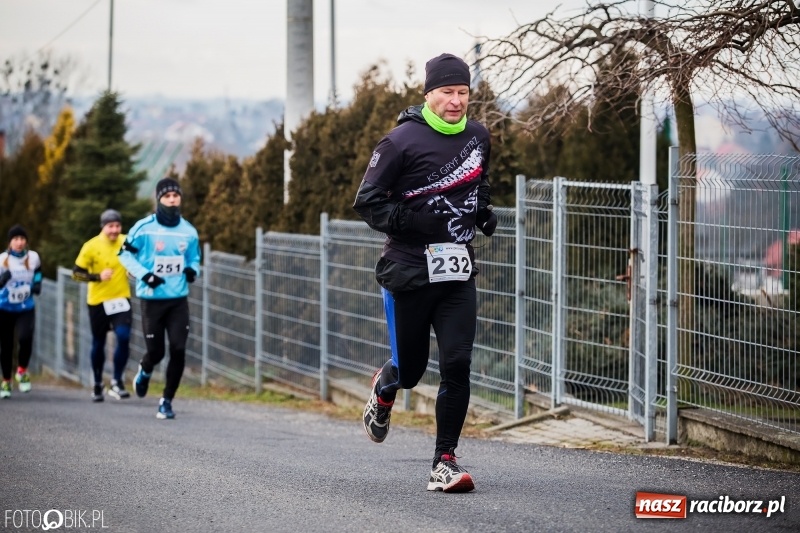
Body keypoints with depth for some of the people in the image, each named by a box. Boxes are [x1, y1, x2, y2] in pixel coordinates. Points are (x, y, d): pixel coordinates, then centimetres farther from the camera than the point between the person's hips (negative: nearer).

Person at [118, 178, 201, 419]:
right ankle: (144, 371, 38)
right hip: (152, 298, -3)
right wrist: (144, 274, -13)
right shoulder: (144, 227, -7)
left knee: (178, 350, -8)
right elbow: (125, 254, 1)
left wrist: (192, 270, -4)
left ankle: (167, 400, 6)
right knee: (156, 351, 0)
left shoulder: (188, 231, 4)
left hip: (178, 300, 3)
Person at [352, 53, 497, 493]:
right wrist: (413, 222, -20)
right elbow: (367, 201, -8)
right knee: (409, 369, 7)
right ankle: (384, 389, 45)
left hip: (457, 274, 4)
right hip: (409, 272, -4)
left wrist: (483, 212, 8)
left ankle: (444, 462, 0)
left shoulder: (477, 137, 7)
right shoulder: (403, 141, -12)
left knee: (457, 364, -8)